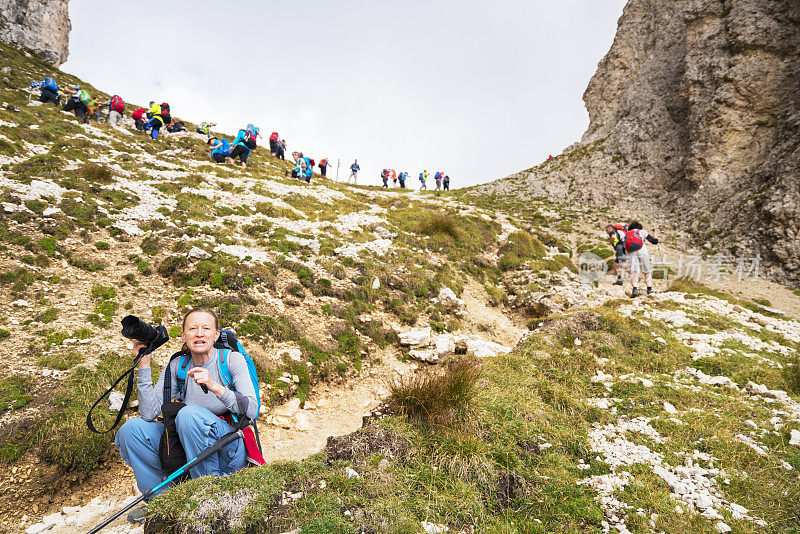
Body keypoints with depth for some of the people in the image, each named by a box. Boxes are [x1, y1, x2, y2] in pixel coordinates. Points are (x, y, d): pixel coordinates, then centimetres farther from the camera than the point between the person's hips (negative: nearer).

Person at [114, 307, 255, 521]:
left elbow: (251, 411, -20)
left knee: (190, 414, -31)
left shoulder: (232, 360, -10)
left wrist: (215, 386, -33)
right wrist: (144, 364, -12)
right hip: (188, 450, 5)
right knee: (131, 429, -10)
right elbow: (149, 413, -8)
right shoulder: (177, 367, 2)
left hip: (231, 453, -5)